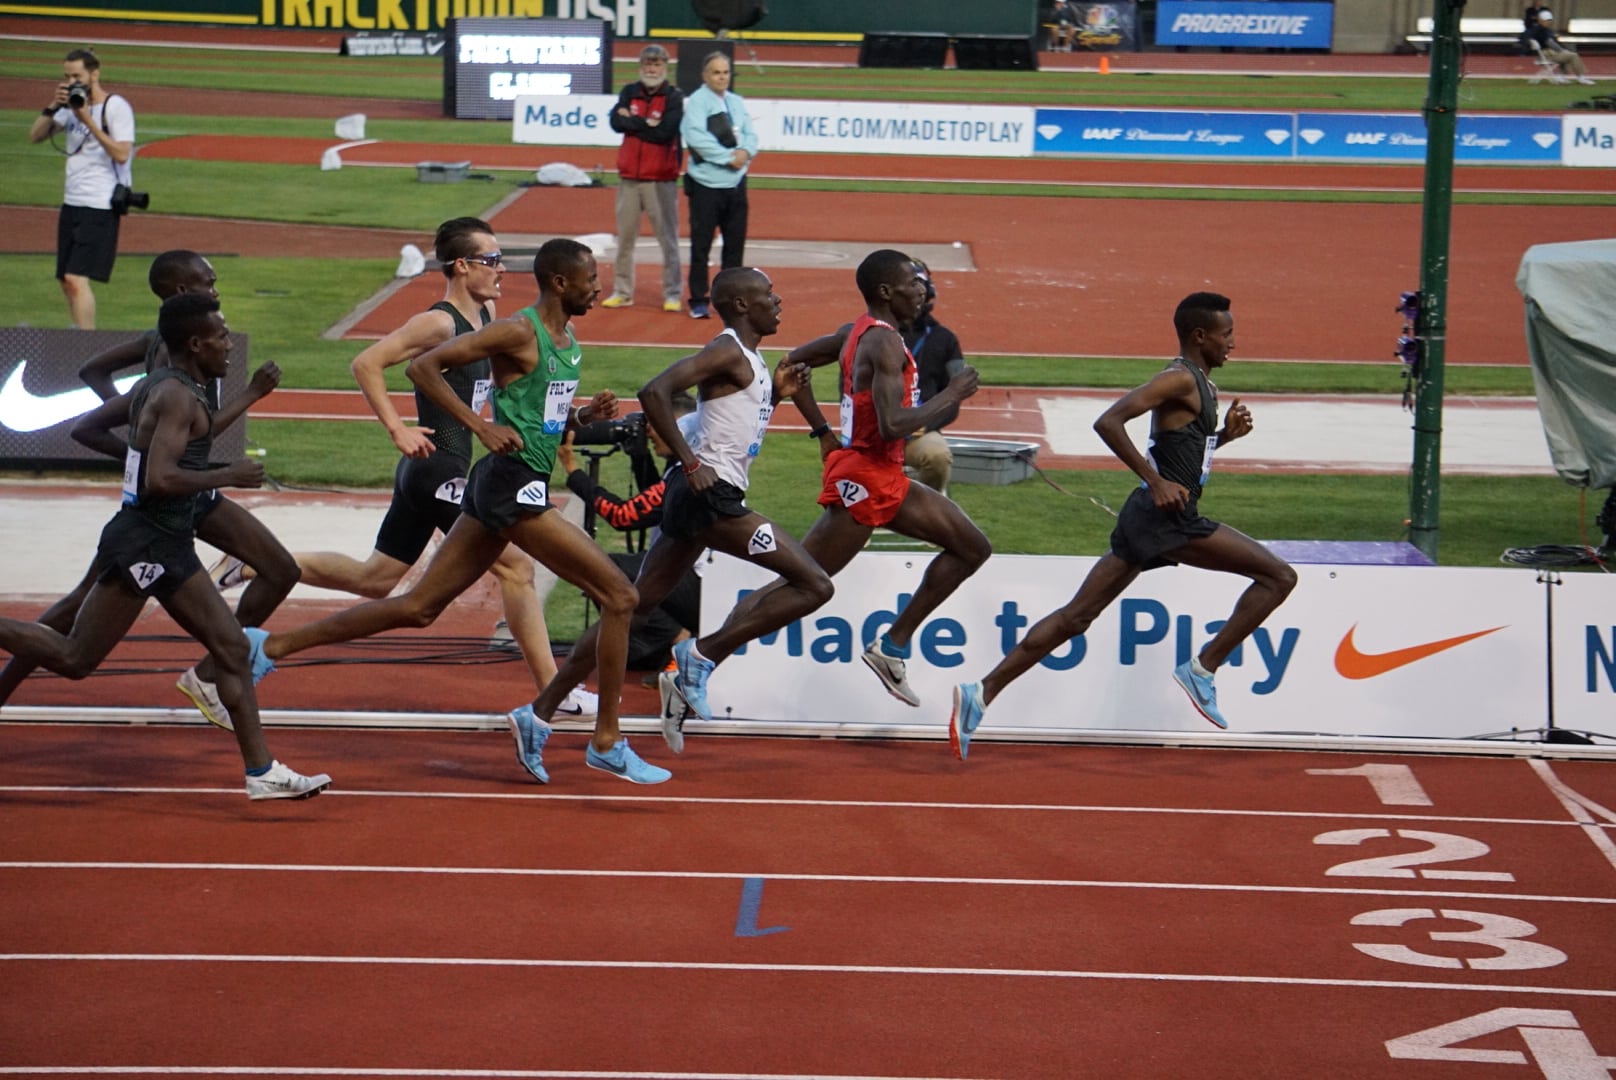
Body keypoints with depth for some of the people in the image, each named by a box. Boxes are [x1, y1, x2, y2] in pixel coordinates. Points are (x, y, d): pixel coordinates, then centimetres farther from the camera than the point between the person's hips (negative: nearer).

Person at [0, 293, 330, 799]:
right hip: (145, 544, -11)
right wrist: (228, 475, -16)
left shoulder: (152, 387, 14)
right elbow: (160, 478, -26)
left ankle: (261, 772, 8)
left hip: (167, 547, 11)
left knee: (233, 648, 8)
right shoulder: (179, 396, -16)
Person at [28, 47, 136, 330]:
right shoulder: (73, 105, 12)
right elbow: (35, 136, 9)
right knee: (67, 282, 11)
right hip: (72, 203, 8)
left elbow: (122, 154, -19)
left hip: (100, 207, -8)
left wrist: (88, 121, -21)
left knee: (76, 278, -19)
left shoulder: (116, 106, -9)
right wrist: (53, 106, -6)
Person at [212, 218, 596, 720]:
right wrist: (397, 429, -22)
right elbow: (366, 363, -20)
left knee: (374, 579, 16)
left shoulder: (486, 315, 11)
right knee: (515, 565, -7)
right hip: (437, 471, -10)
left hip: (425, 473, 10)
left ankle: (253, 566, 20)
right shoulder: (439, 323, -16)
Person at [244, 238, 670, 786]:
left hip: (520, 489, 10)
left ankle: (270, 646, 12)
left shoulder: (569, 343, 16)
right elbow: (423, 366, -15)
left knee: (418, 607, 10)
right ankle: (607, 743, 0)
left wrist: (585, 414, 8)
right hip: (514, 484, -10)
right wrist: (480, 426, -19)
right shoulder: (517, 332, -12)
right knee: (619, 597, -7)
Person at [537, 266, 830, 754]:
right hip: (710, 494, -10)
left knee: (633, 607, 11)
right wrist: (691, 463, -23)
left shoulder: (748, 360, 19)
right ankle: (701, 655, -8)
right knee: (813, 585, -10)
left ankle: (541, 710, 10)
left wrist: (775, 393, 16)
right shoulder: (728, 353, -11)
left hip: (695, 497, 10)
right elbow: (654, 391, -22)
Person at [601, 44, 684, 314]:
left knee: (668, 238, -4)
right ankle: (622, 291, 16)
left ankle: (672, 294, 1)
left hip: (661, 180, -4)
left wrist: (632, 121, -8)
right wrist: (646, 124, -13)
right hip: (629, 177, 4)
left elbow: (664, 132, -16)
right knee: (624, 237, 8)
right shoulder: (630, 92, 10)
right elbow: (616, 122, -5)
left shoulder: (674, 97, -3)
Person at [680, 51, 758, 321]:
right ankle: (699, 301, 4)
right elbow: (697, 138, -19)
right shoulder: (697, 102, -8)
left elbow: (750, 135, 11)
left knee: (735, 243, 9)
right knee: (701, 245, -2)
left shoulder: (737, 102, 12)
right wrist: (729, 157, -18)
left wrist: (746, 151, -12)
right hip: (706, 184, -6)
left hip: (735, 183, 6)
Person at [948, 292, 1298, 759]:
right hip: (1167, 516, -10)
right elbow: (1108, 421, -21)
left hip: (1150, 519, 10)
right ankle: (1202, 669, -3)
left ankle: (982, 694, 5)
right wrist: (1157, 482, -23)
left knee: (1075, 617, 8)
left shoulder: (1199, 384, 19)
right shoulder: (1180, 379, -11)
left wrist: (1225, 434, 14)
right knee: (1278, 576, -7)